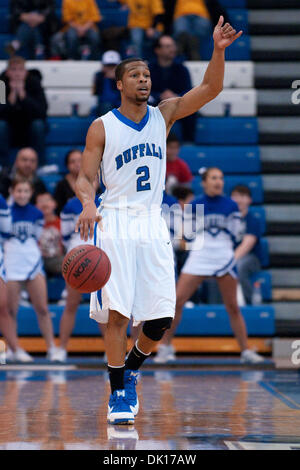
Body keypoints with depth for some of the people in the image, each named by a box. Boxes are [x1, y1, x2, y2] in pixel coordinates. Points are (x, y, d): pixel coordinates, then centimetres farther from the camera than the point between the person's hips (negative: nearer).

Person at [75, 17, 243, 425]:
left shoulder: (163, 115, 10)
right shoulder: (102, 127, 2)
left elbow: (211, 88, 0)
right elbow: (84, 178, 0)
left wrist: (218, 51, -16)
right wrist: (88, 203, -22)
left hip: (153, 224, 3)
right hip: (115, 223, -3)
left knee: (161, 319, -2)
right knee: (117, 313, -12)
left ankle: (131, 371, 24)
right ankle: (119, 392, 0)